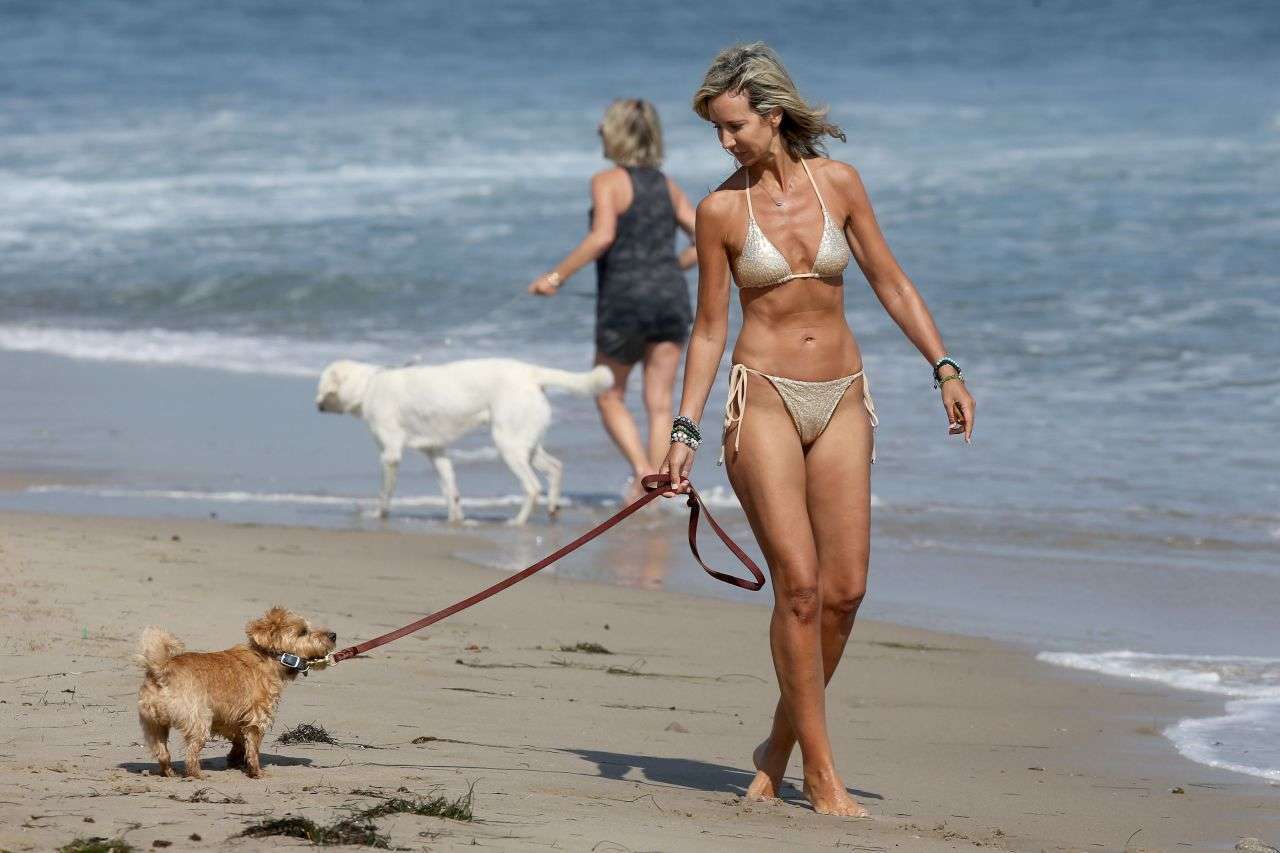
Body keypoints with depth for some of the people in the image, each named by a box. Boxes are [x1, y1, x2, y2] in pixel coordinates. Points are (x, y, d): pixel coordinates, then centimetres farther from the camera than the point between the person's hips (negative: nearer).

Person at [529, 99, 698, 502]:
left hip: (624, 299, -4)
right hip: (671, 297, 4)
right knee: (659, 404, 6)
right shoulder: (667, 185, 12)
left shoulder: (608, 182, -5)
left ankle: (642, 469, -7)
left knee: (610, 397, 12)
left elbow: (602, 237, -20)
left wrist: (556, 276, -16)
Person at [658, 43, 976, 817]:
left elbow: (890, 282, 9)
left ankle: (782, 743, 17)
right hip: (765, 397, -3)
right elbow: (710, 328, 3)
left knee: (845, 588, -2)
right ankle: (822, 772, -5)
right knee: (800, 585, -11)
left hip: (842, 401, 3)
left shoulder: (838, 182, 3)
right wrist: (685, 431, -1)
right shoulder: (722, 209, -2)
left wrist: (946, 369, 2)